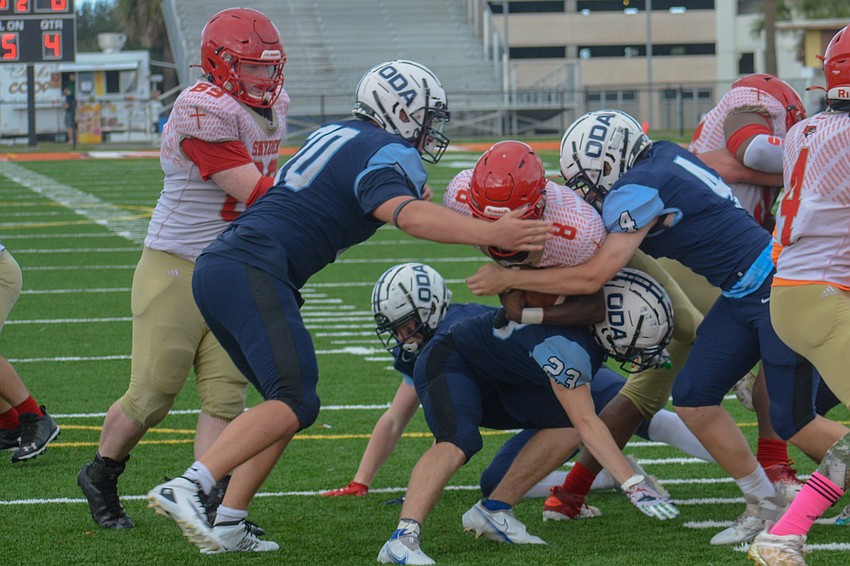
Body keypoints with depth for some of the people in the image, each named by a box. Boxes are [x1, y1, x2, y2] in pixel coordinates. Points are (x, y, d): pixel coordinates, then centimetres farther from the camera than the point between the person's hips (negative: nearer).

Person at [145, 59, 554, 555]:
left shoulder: (333, 134, 24)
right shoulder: (388, 156, -4)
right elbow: (407, 215, -25)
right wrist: (491, 234, -33)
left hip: (217, 268, 10)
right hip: (253, 273, -10)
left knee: (288, 400, 14)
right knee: (295, 404, -16)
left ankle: (226, 525, 7)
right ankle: (185, 490, -28)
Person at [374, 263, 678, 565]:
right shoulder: (568, 346, -35)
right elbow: (587, 422, -37)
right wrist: (634, 486, -40)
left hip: (492, 380, 9)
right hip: (448, 361, -9)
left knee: (568, 423, -4)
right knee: (456, 442, -35)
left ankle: (493, 510, -1)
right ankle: (403, 539, -44)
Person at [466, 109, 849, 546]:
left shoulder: (639, 190, -20)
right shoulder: (664, 157, 6)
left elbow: (592, 277, -20)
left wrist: (508, 279, -12)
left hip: (775, 289, -9)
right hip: (743, 294, 9)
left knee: (793, 422, -5)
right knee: (693, 398, 4)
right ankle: (763, 506, 14)